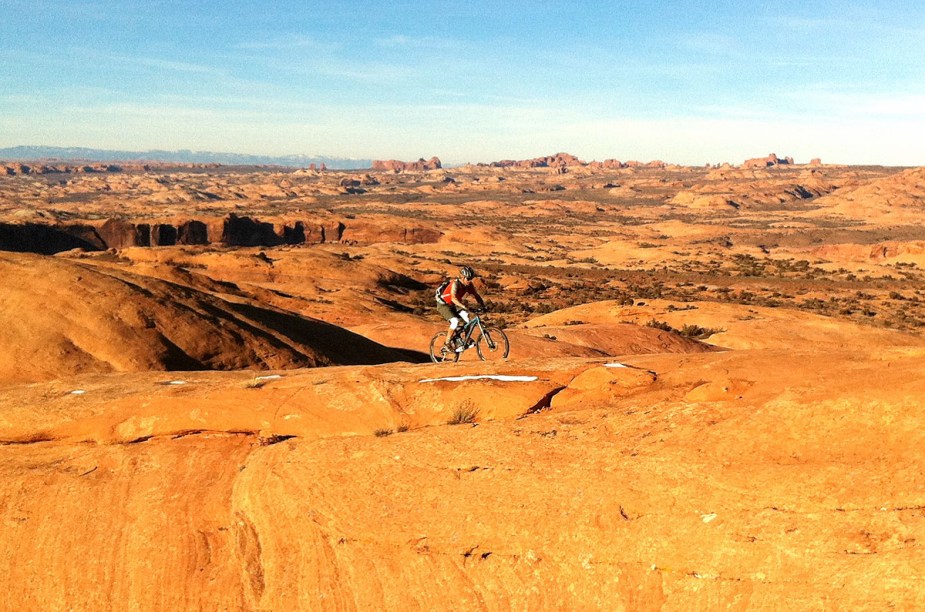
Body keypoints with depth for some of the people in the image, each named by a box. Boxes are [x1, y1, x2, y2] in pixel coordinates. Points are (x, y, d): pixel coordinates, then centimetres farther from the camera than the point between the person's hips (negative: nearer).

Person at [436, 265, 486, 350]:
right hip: (443, 304, -6)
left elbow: (476, 296, -7)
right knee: (455, 321, -25)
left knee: (466, 316, -18)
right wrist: (464, 307, -55)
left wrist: (483, 306, -23)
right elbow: (453, 298, -43)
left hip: (454, 305, 6)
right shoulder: (455, 283, -30)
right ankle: (447, 342, -10)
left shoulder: (470, 285, -11)